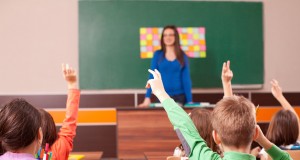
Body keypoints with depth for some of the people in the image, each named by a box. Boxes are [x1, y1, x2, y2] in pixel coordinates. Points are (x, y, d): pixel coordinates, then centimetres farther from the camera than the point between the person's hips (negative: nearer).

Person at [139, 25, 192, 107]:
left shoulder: (183, 56, 2)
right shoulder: (157, 55, 1)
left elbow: (186, 79, 1)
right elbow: (152, 77, -2)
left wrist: (190, 101, -5)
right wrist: (147, 97, -10)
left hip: (179, 96, 0)